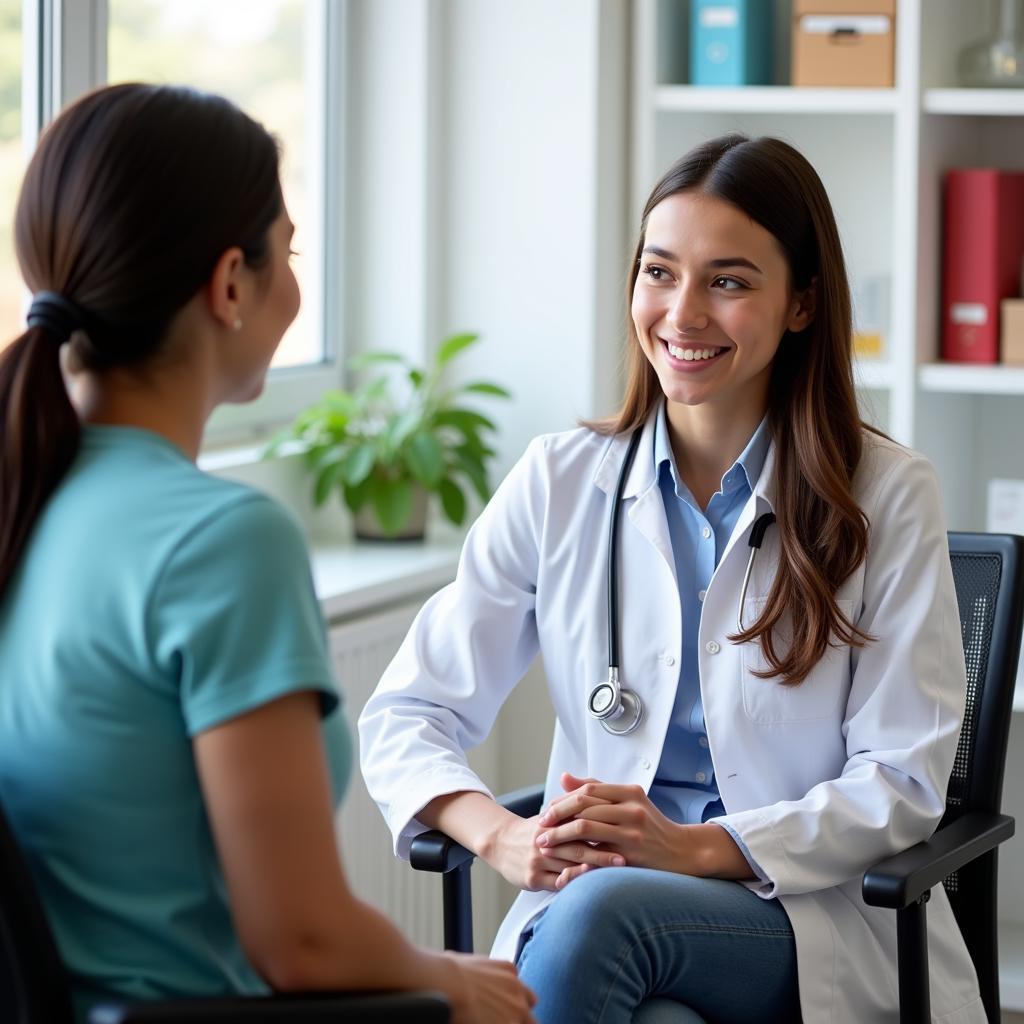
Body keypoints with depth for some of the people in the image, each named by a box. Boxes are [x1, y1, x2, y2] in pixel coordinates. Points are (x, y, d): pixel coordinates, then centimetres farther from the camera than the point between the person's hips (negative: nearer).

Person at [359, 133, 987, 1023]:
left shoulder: (887, 496, 0)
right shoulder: (560, 483, 7)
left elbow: (901, 781, -3)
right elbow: (406, 714, 6)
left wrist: (694, 848, -18)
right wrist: (504, 837, -16)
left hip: (821, 921, -1)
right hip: (593, 889, 1)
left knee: (600, 909, -34)